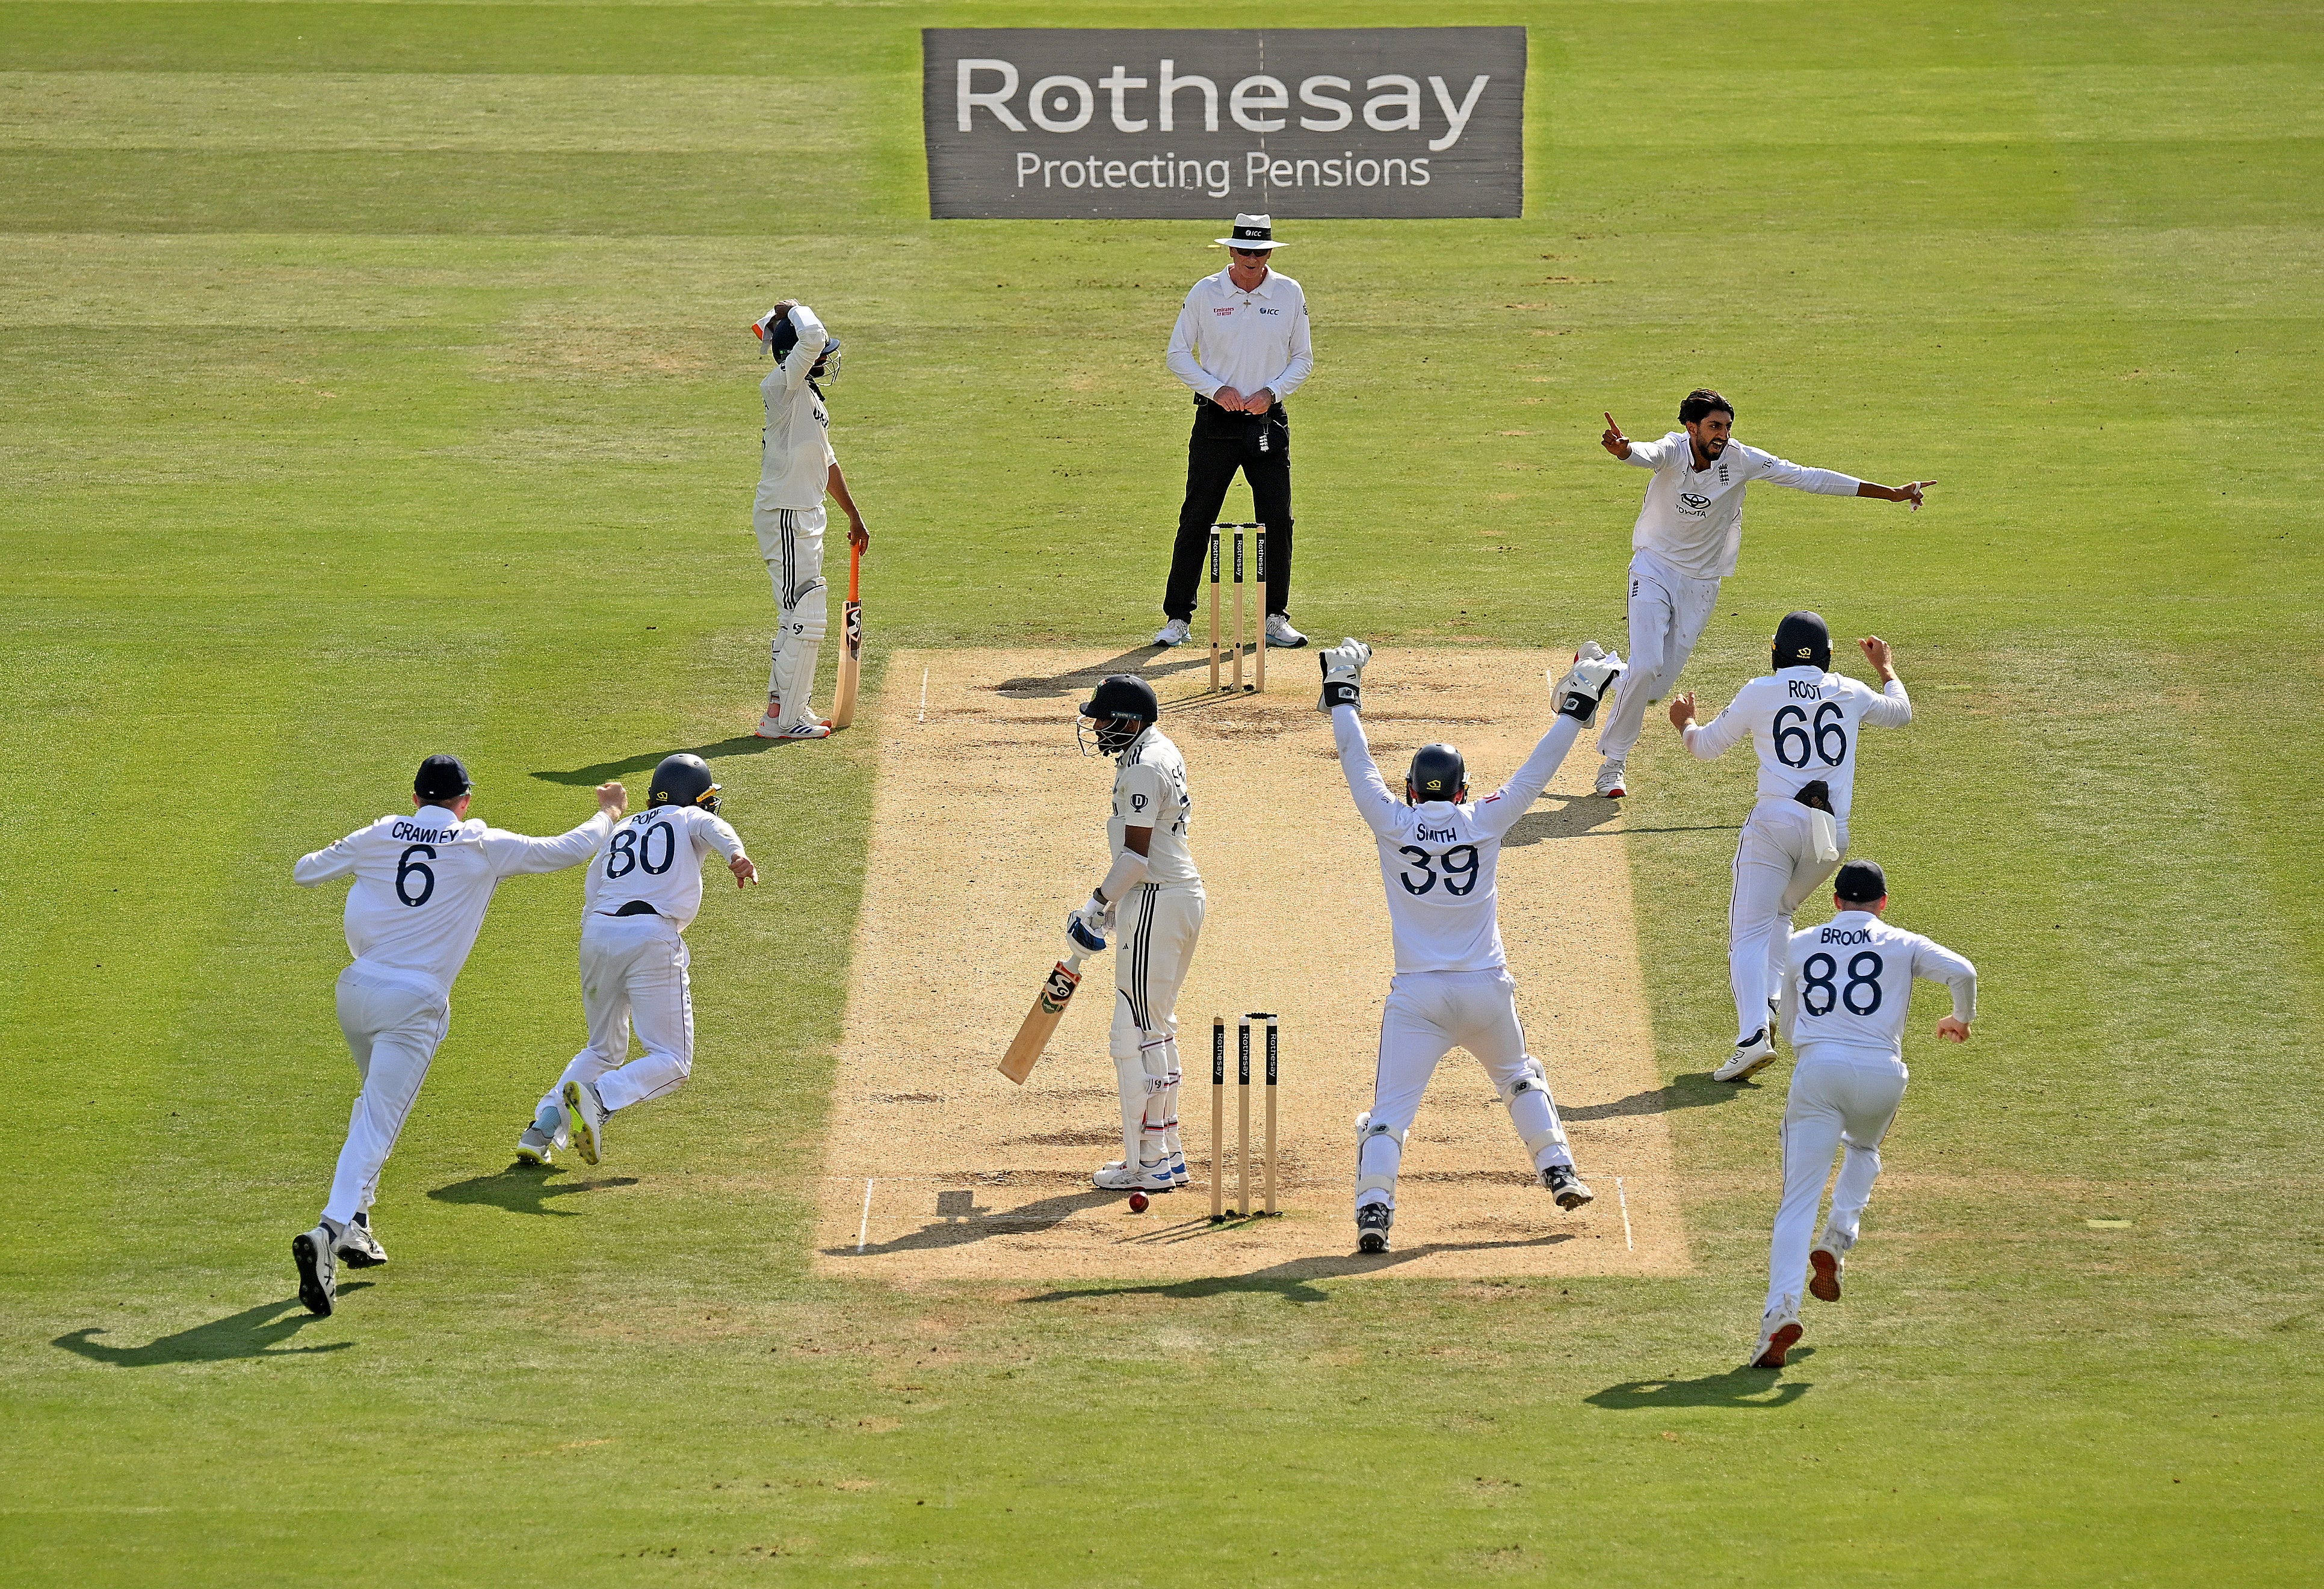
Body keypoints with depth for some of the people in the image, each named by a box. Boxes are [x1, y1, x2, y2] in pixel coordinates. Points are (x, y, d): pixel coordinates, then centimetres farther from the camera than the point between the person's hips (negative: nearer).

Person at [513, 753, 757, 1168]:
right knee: (673, 1064, -1)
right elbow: (713, 828, -10)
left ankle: (543, 1127, 6)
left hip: (597, 934, 6)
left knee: (604, 1050, 23)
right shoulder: (691, 820, 16)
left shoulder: (618, 833, 28)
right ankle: (597, 1098, -26)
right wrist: (736, 855, -30)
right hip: (654, 938, -5)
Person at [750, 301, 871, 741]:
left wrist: (854, 516, 28)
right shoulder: (782, 387, -14)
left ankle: (790, 708, 26)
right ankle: (783, 718, -6)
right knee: (804, 616, -9)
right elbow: (812, 338, -31)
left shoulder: (809, 395, 16)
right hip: (785, 517, -10)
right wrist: (793, 312, -11)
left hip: (806, 518, 10)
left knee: (801, 615, 17)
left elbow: (826, 461, 24)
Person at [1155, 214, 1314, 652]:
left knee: (1278, 521, -2)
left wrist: (1271, 391, -9)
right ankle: (1177, 619, 4)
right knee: (1196, 520, -2)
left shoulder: (1289, 294, 3)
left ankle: (1274, 618, 8)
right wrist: (1216, 389, -12)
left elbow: (1303, 358, 8)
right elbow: (1177, 354, 2)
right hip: (1217, 420, -1)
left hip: (1269, 420, 1)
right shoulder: (1205, 293, -2)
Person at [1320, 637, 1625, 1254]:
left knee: (1390, 1109, -4)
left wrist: (1343, 699, 21)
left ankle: (1372, 1210, -21)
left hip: (1417, 995, -2)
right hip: (1486, 991, 2)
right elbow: (1537, 774, 7)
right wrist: (1576, 709, 15)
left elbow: (1357, 764, 9)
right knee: (1520, 1078, 27)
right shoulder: (1484, 822, 0)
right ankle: (1559, 1172, 22)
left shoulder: (1393, 824, -1)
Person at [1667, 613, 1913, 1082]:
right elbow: (1901, 712, 34)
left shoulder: (1761, 692, 5)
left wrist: (1685, 723, 37)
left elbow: (1705, 747, 14)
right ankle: (1768, 1004, 8)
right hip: (1833, 832, 4)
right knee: (1779, 912, 28)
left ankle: (1754, 1033, -26)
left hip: (1776, 822, -4)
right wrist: (1886, 668, 52)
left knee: (1749, 932, -6)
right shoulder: (1850, 692, 13)